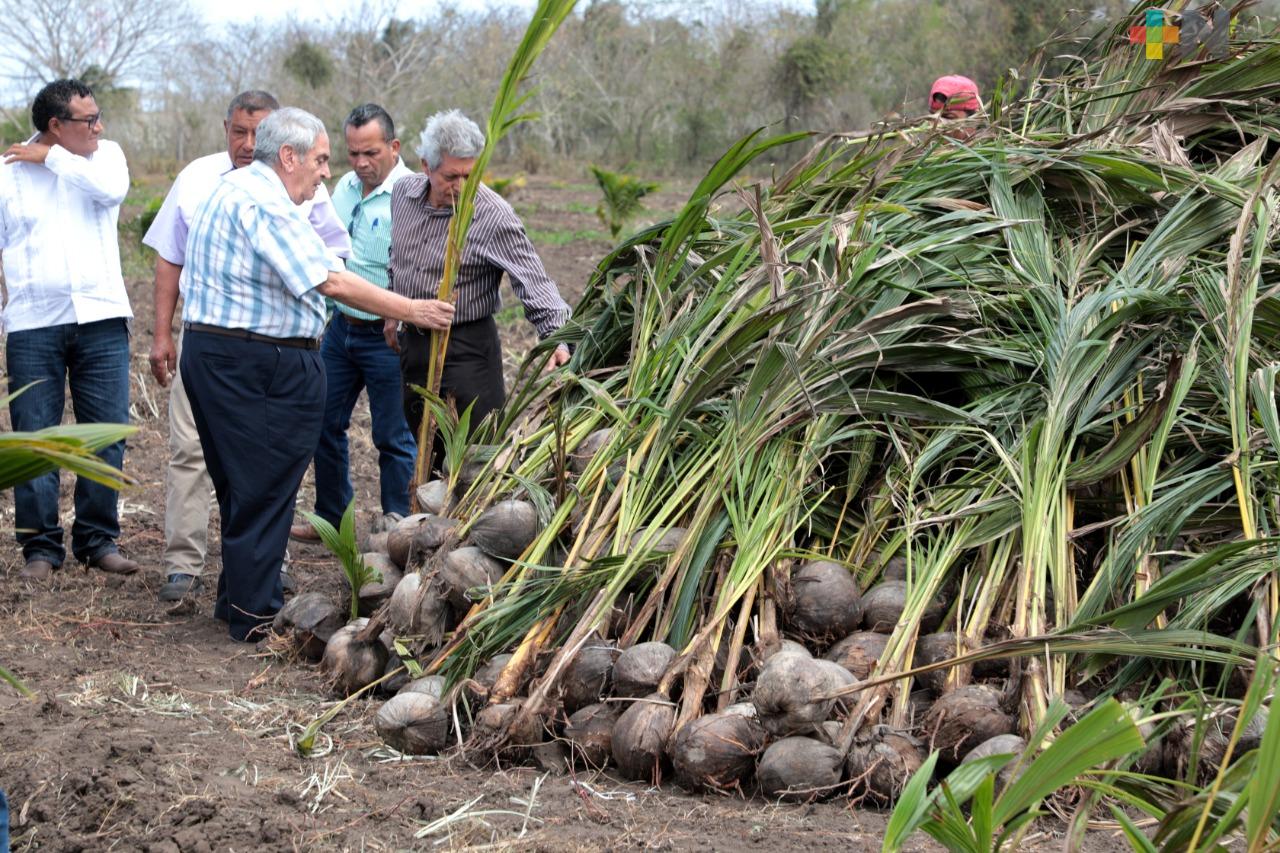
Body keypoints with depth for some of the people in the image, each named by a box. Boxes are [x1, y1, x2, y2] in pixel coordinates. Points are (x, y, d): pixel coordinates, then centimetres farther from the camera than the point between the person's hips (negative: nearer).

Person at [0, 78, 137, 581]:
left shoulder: (105, 155, 7)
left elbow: (113, 187, -16)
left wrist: (53, 158, -9)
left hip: (101, 318, 1)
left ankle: (98, 540, 15)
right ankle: (41, 546, 11)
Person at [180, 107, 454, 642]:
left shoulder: (234, 191, 17)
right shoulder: (263, 203, -17)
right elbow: (331, 282, -22)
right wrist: (411, 311, -16)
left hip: (211, 352, 11)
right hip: (259, 366, -11)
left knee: (244, 486, 18)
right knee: (264, 490, -3)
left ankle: (238, 599, 27)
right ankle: (254, 615, 2)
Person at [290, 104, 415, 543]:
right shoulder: (345, 187, 7)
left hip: (387, 337, -8)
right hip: (340, 327, 8)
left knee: (393, 438, 2)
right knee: (326, 425, 16)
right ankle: (329, 519, 31)